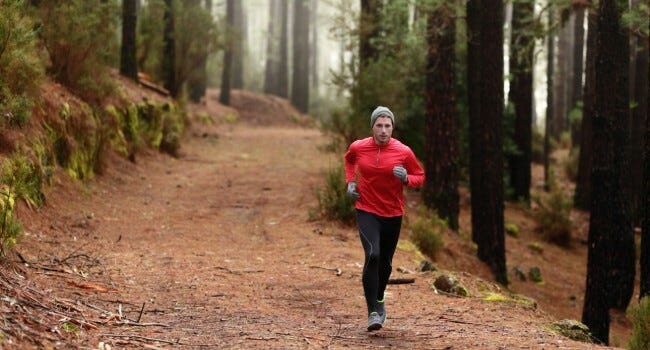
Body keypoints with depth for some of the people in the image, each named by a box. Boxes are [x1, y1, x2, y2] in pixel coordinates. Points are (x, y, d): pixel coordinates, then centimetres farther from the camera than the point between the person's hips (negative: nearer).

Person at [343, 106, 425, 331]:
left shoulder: (403, 152, -9)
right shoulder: (358, 147, -5)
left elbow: (420, 177, 2)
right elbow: (349, 159, 20)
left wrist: (406, 178, -19)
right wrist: (351, 181, 5)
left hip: (393, 214, 1)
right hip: (367, 211, -1)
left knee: (385, 262, 14)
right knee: (372, 255, -23)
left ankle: (379, 300, 44)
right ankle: (373, 312, -20)